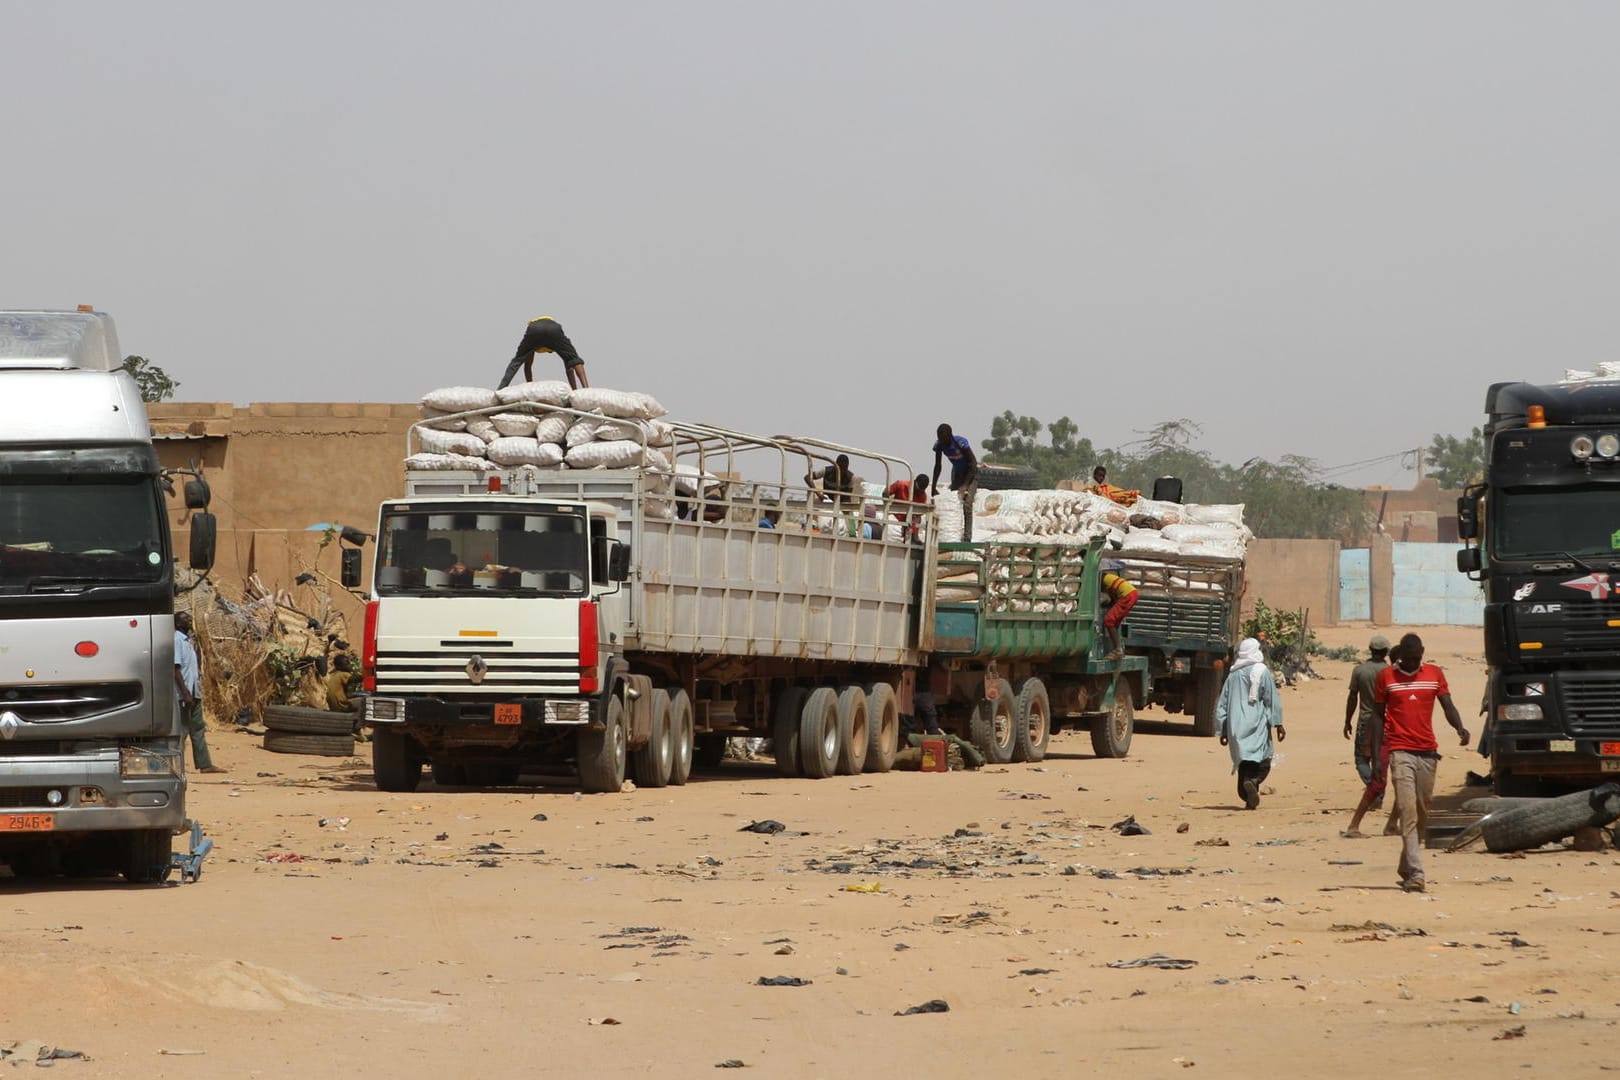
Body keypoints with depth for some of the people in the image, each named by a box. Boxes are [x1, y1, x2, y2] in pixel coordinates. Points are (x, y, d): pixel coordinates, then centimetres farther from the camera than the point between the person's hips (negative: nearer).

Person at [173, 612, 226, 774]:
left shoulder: (188, 640, 16)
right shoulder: (177, 640, -13)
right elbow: (176, 668, -19)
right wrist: (185, 693, -23)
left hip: (194, 692, 9)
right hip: (183, 693, -9)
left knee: (198, 729, 9)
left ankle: (205, 764, 11)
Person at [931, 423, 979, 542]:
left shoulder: (961, 443, -33)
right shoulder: (939, 445, -16)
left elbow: (973, 465, -29)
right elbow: (938, 466, -4)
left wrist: (964, 486, -34)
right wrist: (933, 487, -8)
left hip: (970, 472, -6)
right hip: (957, 472, 6)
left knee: (967, 505, -17)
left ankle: (967, 537, -20)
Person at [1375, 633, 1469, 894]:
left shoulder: (1434, 674, 8)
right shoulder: (1386, 677, 1)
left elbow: (1448, 707, 4)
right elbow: (1379, 716, 6)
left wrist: (1460, 727, -17)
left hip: (1428, 752, 4)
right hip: (1400, 751, -4)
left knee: (1422, 814, 10)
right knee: (1408, 812, -13)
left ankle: (1406, 867, 26)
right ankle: (1415, 874, -20)